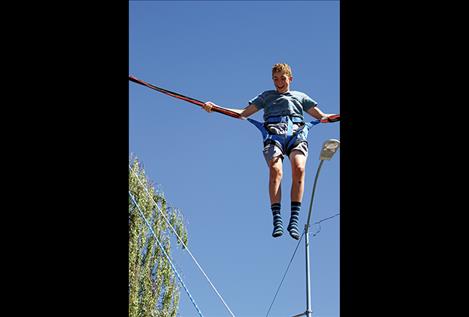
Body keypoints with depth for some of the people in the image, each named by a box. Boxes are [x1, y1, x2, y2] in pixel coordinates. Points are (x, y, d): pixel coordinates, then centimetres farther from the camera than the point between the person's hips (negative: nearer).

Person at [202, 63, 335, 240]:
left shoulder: (300, 97, 33)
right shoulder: (267, 96, 32)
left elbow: (321, 116, 29)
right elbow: (244, 113, 24)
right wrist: (215, 108, 13)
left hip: (297, 134, 0)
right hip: (274, 134, 0)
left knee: (299, 168, -30)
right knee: (275, 169, -30)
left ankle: (294, 219, -33)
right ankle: (277, 219, -35)